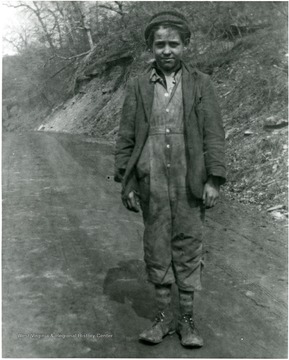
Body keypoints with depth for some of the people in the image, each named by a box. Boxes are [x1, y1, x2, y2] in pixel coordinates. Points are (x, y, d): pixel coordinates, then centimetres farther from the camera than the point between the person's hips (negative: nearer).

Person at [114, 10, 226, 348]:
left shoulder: (200, 84, 2)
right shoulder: (137, 86, 5)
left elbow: (213, 134, -1)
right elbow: (126, 137, 5)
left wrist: (214, 180, -8)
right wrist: (125, 183, 1)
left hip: (189, 183, -1)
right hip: (151, 183, 1)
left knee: (188, 248, 5)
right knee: (156, 248, 7)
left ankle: (187, 320, 19)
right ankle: (163, 317, 21)